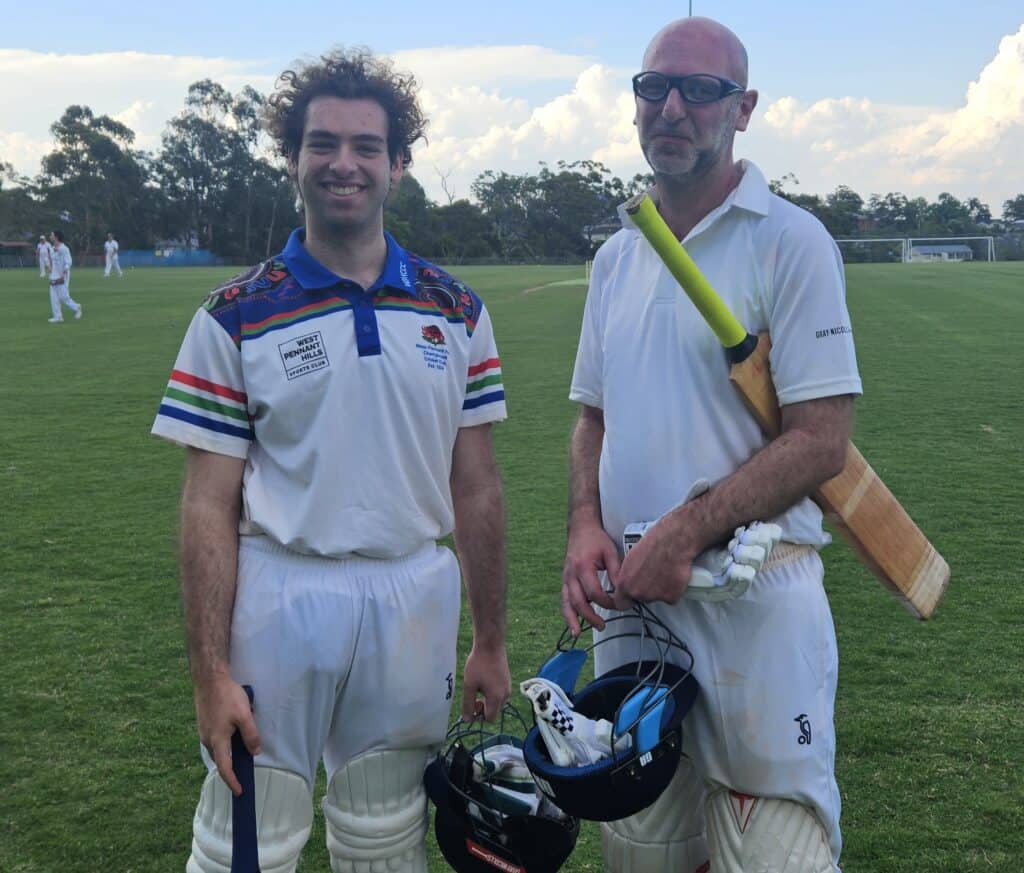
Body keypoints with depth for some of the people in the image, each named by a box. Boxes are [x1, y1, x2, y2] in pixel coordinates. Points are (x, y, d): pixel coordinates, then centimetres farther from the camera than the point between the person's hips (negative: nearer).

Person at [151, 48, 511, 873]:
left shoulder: (456, 311, 4)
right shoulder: (235, 317, -3)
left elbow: (475, 487, 6)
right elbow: (209, 507, -5)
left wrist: (491, 642, 6)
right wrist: (211, 673, -9)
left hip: (413, 603, 3)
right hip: (279, 601, -2)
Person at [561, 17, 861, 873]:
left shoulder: (788, 241, -7)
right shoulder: (617, 257, 12)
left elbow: (821, 441, -14)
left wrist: (684, 533, -20)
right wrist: (586, 529, -1)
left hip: (754, 606, -6)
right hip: (629, 599, 6)